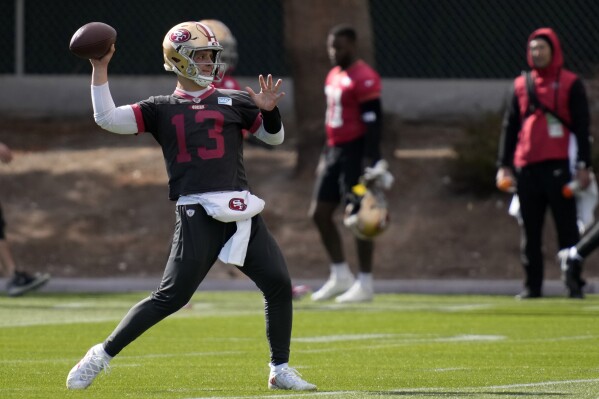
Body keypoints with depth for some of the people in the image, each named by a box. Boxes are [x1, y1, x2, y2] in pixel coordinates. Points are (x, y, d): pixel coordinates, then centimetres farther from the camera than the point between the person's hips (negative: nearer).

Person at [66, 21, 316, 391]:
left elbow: (274, 137, 16)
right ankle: (103, 354, 0)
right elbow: (107, 119, -1)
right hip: (198, 214, -3)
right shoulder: (161, 109, 8)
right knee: (170, 297, -10)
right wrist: (100, 69, -5)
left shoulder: (234, 102, 14)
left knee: (279, 284, -4)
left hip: (241, 210, 3)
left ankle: (280, 370, 11)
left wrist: (269, 111, -4)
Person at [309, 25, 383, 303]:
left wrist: (370, 161, -22)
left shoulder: (364, 79, -15)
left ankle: (365, 284, 3)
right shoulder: (334, 76, 15)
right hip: (335, 151, 10)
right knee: (319, 213, 8)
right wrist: (326, 155, 22)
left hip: (356, 152, -10)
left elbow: (373, 122, -18)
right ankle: (340, 277, 17)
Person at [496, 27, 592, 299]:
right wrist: (504, 165, 8)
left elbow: (582, 127, 0)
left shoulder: (570, 84, 4)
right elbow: (509, 127, 16)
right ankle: (532, 285, 9)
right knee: (530, 232, 5)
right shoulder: (521, 85, 15)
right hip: (526, 169, 4)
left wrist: (583, 165, -8)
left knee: (567, 228, -4)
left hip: (558, 166, -4)